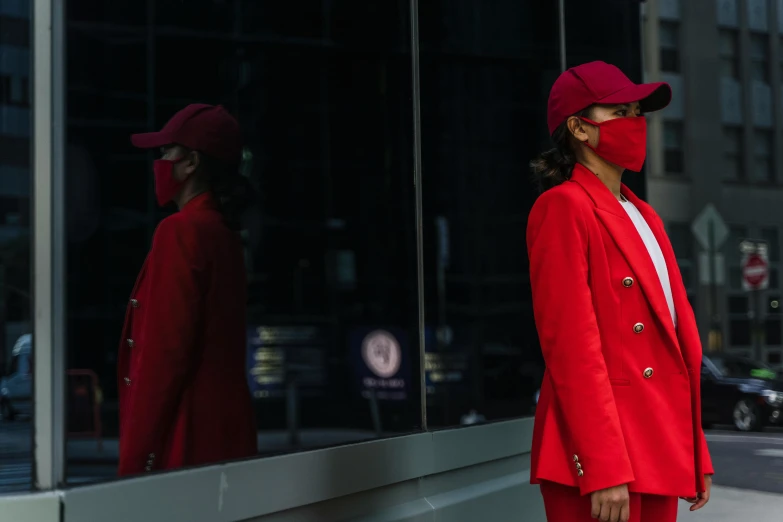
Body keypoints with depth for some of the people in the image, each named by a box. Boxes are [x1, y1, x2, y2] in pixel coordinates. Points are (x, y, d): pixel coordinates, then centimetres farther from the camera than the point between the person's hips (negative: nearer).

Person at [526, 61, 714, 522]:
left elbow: (679, 331, 17)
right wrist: (604, 467, -21)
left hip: (661, 451, 8)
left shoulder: (645, 217, 17)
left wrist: (696, 453, 15)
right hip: (603, 452, -8)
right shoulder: (563, 207, -8)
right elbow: (570, 341, -16)